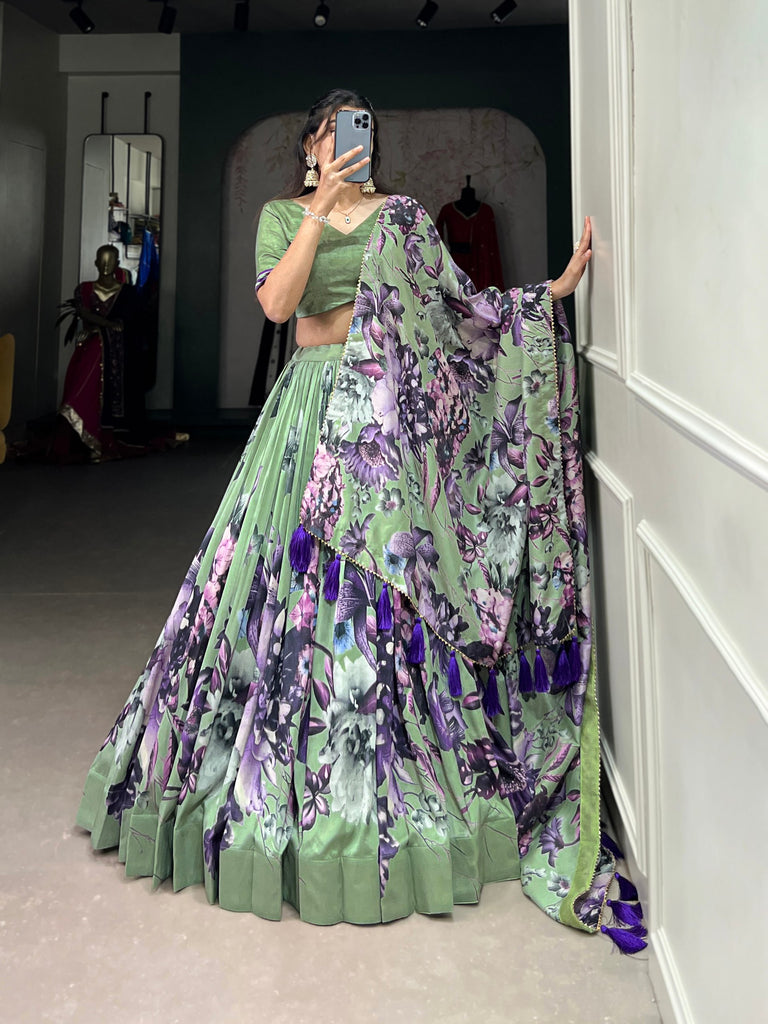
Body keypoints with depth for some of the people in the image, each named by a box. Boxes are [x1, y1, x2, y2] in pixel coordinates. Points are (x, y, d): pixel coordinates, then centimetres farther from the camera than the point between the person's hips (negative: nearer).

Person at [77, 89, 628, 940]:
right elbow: (276, 302, -6)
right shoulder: (281, 215, 12)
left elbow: (458, 306, 6)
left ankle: (394, 761, 10)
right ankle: (293, 757, 13)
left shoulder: (402, 216, 12)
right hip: (314, 401, 0)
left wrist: (555, 289, -1)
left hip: (390, 409, 0)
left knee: (387, 574, -3)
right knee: (301, 568, -2)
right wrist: (319, 209, -9)